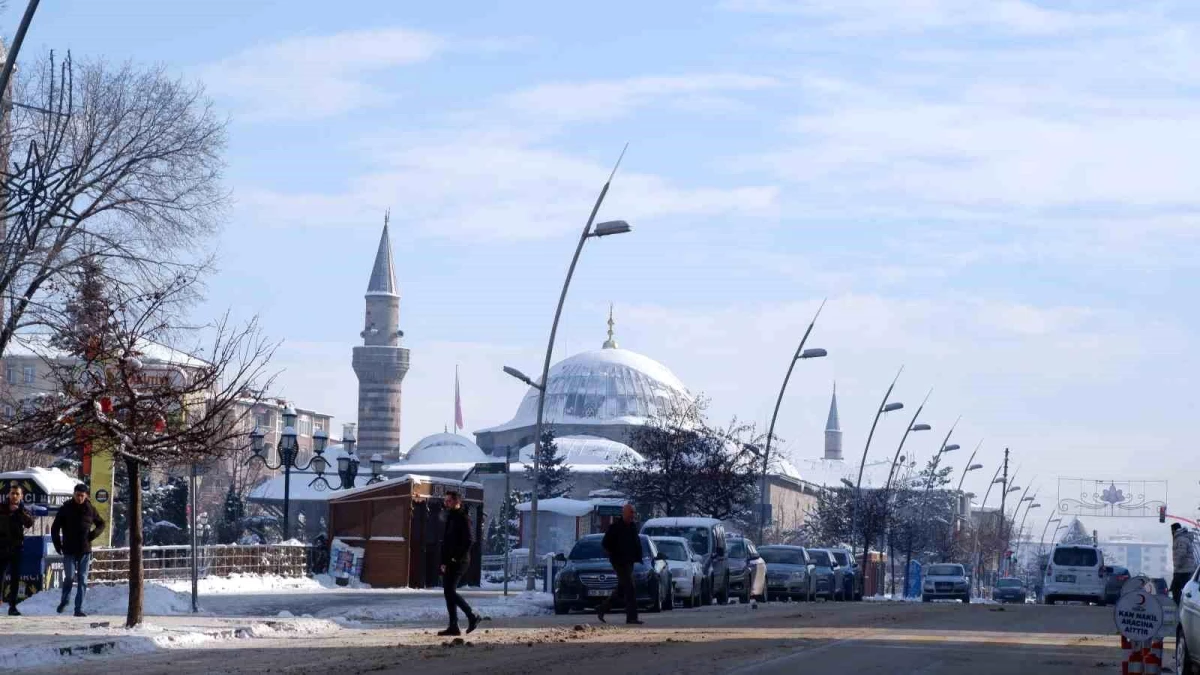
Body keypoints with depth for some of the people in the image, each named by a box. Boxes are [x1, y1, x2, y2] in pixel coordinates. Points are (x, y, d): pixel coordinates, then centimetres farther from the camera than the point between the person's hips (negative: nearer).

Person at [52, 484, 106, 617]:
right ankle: (64, 600, 21)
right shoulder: (65, 509, -2)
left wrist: (93, 534, -1)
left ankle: (79, 609, 3)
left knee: (83, 580, -1)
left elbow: (102, 524, 17)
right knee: (69, 577, -7)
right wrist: (58, 545, -4)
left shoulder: (90, 509, 3)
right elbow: (55, 528, 4)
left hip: (85, 551, 2)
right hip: (69, 551, -2)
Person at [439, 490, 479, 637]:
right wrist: (444, 561, 14)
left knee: (450, 591, -13)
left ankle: (472, 616, -1)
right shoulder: (450, 518, 17)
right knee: (448, 592, 6)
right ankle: (453, 627, 8)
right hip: (449, 562, 9)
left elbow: (468, 541, -17)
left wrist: (457, 558, -18)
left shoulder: (462, 518, -10)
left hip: (458, 562, -9)